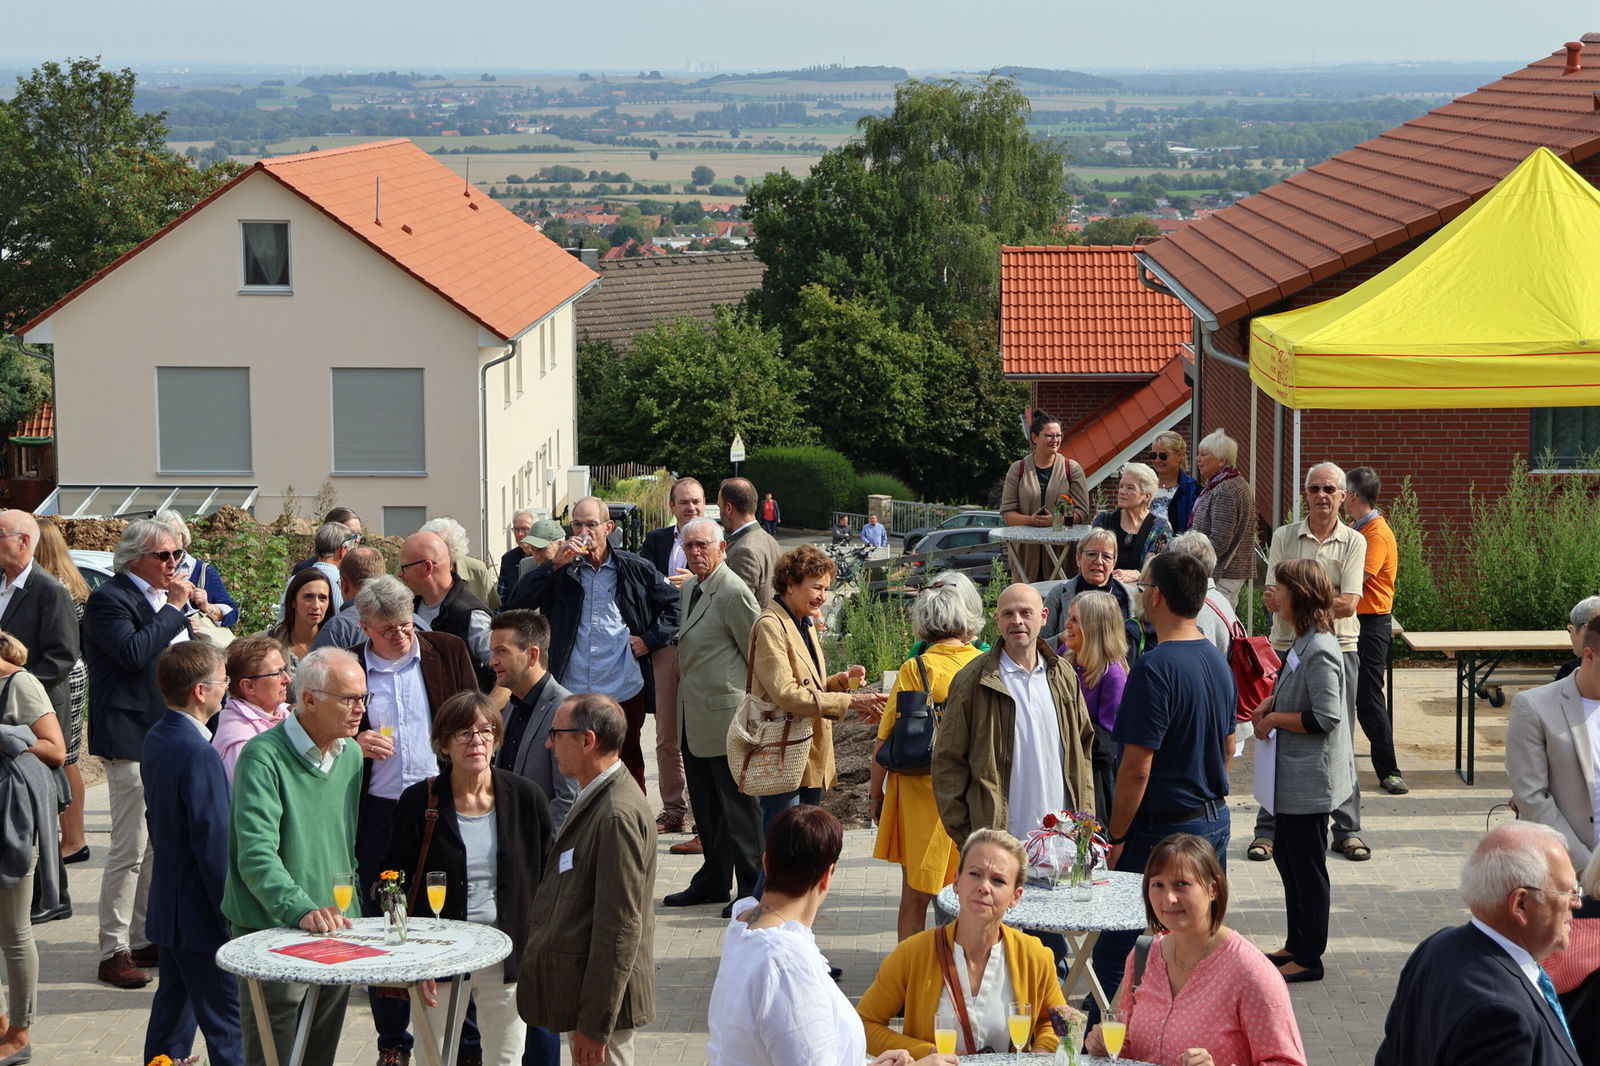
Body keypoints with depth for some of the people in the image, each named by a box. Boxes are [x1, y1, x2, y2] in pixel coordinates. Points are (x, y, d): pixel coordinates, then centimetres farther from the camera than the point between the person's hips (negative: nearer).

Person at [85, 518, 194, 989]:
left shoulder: (165, 599, 17)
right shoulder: (109, 600, -10)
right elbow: (134, 653, -26)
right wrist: (174, 608, -18)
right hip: (132, 740, -9)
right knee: (130, 850, -8)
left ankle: (145, 940, 23)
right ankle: (114, 952, -2)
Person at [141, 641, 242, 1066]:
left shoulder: (156, 739, 5)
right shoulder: (199, 754, -24)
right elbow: (214, 844, -23)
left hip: (168, 904, 10)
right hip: (203, 917, -10)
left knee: (174, 1006, 19)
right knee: (228, 1023, -3)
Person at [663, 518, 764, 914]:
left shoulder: (734, 592, -14)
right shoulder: (689, 588, 12)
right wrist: (671, 709, 18)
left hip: (725, 716, -9)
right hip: (692, 718, 9)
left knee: (737, 806, -1)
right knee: (705, 806, 15)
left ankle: (753, 886, 7)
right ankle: (713, 881, 25)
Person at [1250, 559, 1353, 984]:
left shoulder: (1319, 651, -22)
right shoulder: (1303, 643, 8)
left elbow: (1324, 718, -25)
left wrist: (1275, 719, -15)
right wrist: (1269, 705, 5)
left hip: (1311, 779, -11)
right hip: (1292, 774, 11)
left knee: (1307, 866, 0)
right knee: (1287, 856, 19)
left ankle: (1309, 958, 9)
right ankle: (1297, 945, 31)